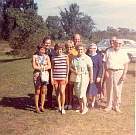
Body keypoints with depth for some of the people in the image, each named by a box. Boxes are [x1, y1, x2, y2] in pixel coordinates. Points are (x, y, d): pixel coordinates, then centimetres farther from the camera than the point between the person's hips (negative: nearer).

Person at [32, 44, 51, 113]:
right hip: (37, 75, -2)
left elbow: (49, 66, -3)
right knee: (37, 92, 1)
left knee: (43, 92, 6)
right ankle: (37, 107, 11)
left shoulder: (46, 56, 7)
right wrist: (43, 67, -8)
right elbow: (34, 66, -10)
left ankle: (42, 106, 18)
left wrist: (40, 67, -13)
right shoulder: (35, 56, 0)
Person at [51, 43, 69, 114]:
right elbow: (52, 68, 9)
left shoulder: (66, 56, 2)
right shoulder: (53, 58, 7)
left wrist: (67, 77, -1)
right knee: (57, 92, 7)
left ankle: (63, 107, 5)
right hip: (55, 77, 2)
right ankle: (59, 107, 21)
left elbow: (68, 67, 4)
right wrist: (51, 77, 3)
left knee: (62, 92, -9)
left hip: (63, 77, -2)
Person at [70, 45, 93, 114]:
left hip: (84, 77, -5)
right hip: (76, 77, 5)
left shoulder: (87, 58, -5)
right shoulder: (74, 58, 10)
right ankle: (81, 107, 23)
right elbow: (70, 67, 12)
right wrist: (75, 71, -7)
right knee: (78, 93, 9)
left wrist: (91, 78, -9)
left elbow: (90, 69, -6)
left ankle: (85, 107, 10)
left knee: (82, 93, -8)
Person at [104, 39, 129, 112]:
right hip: (109, 72, 1)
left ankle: (116, 106, 18)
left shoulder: (123, 53, 3)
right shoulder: (108, 51, 5)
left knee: (118, 90, 3)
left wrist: (124, 74, -6)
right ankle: (109, 106, 21)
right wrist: (106, 71, -6)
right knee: (109, 90, 7)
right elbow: (105, 62, 5)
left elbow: (126, 64, 3)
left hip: (119, 72, -1)